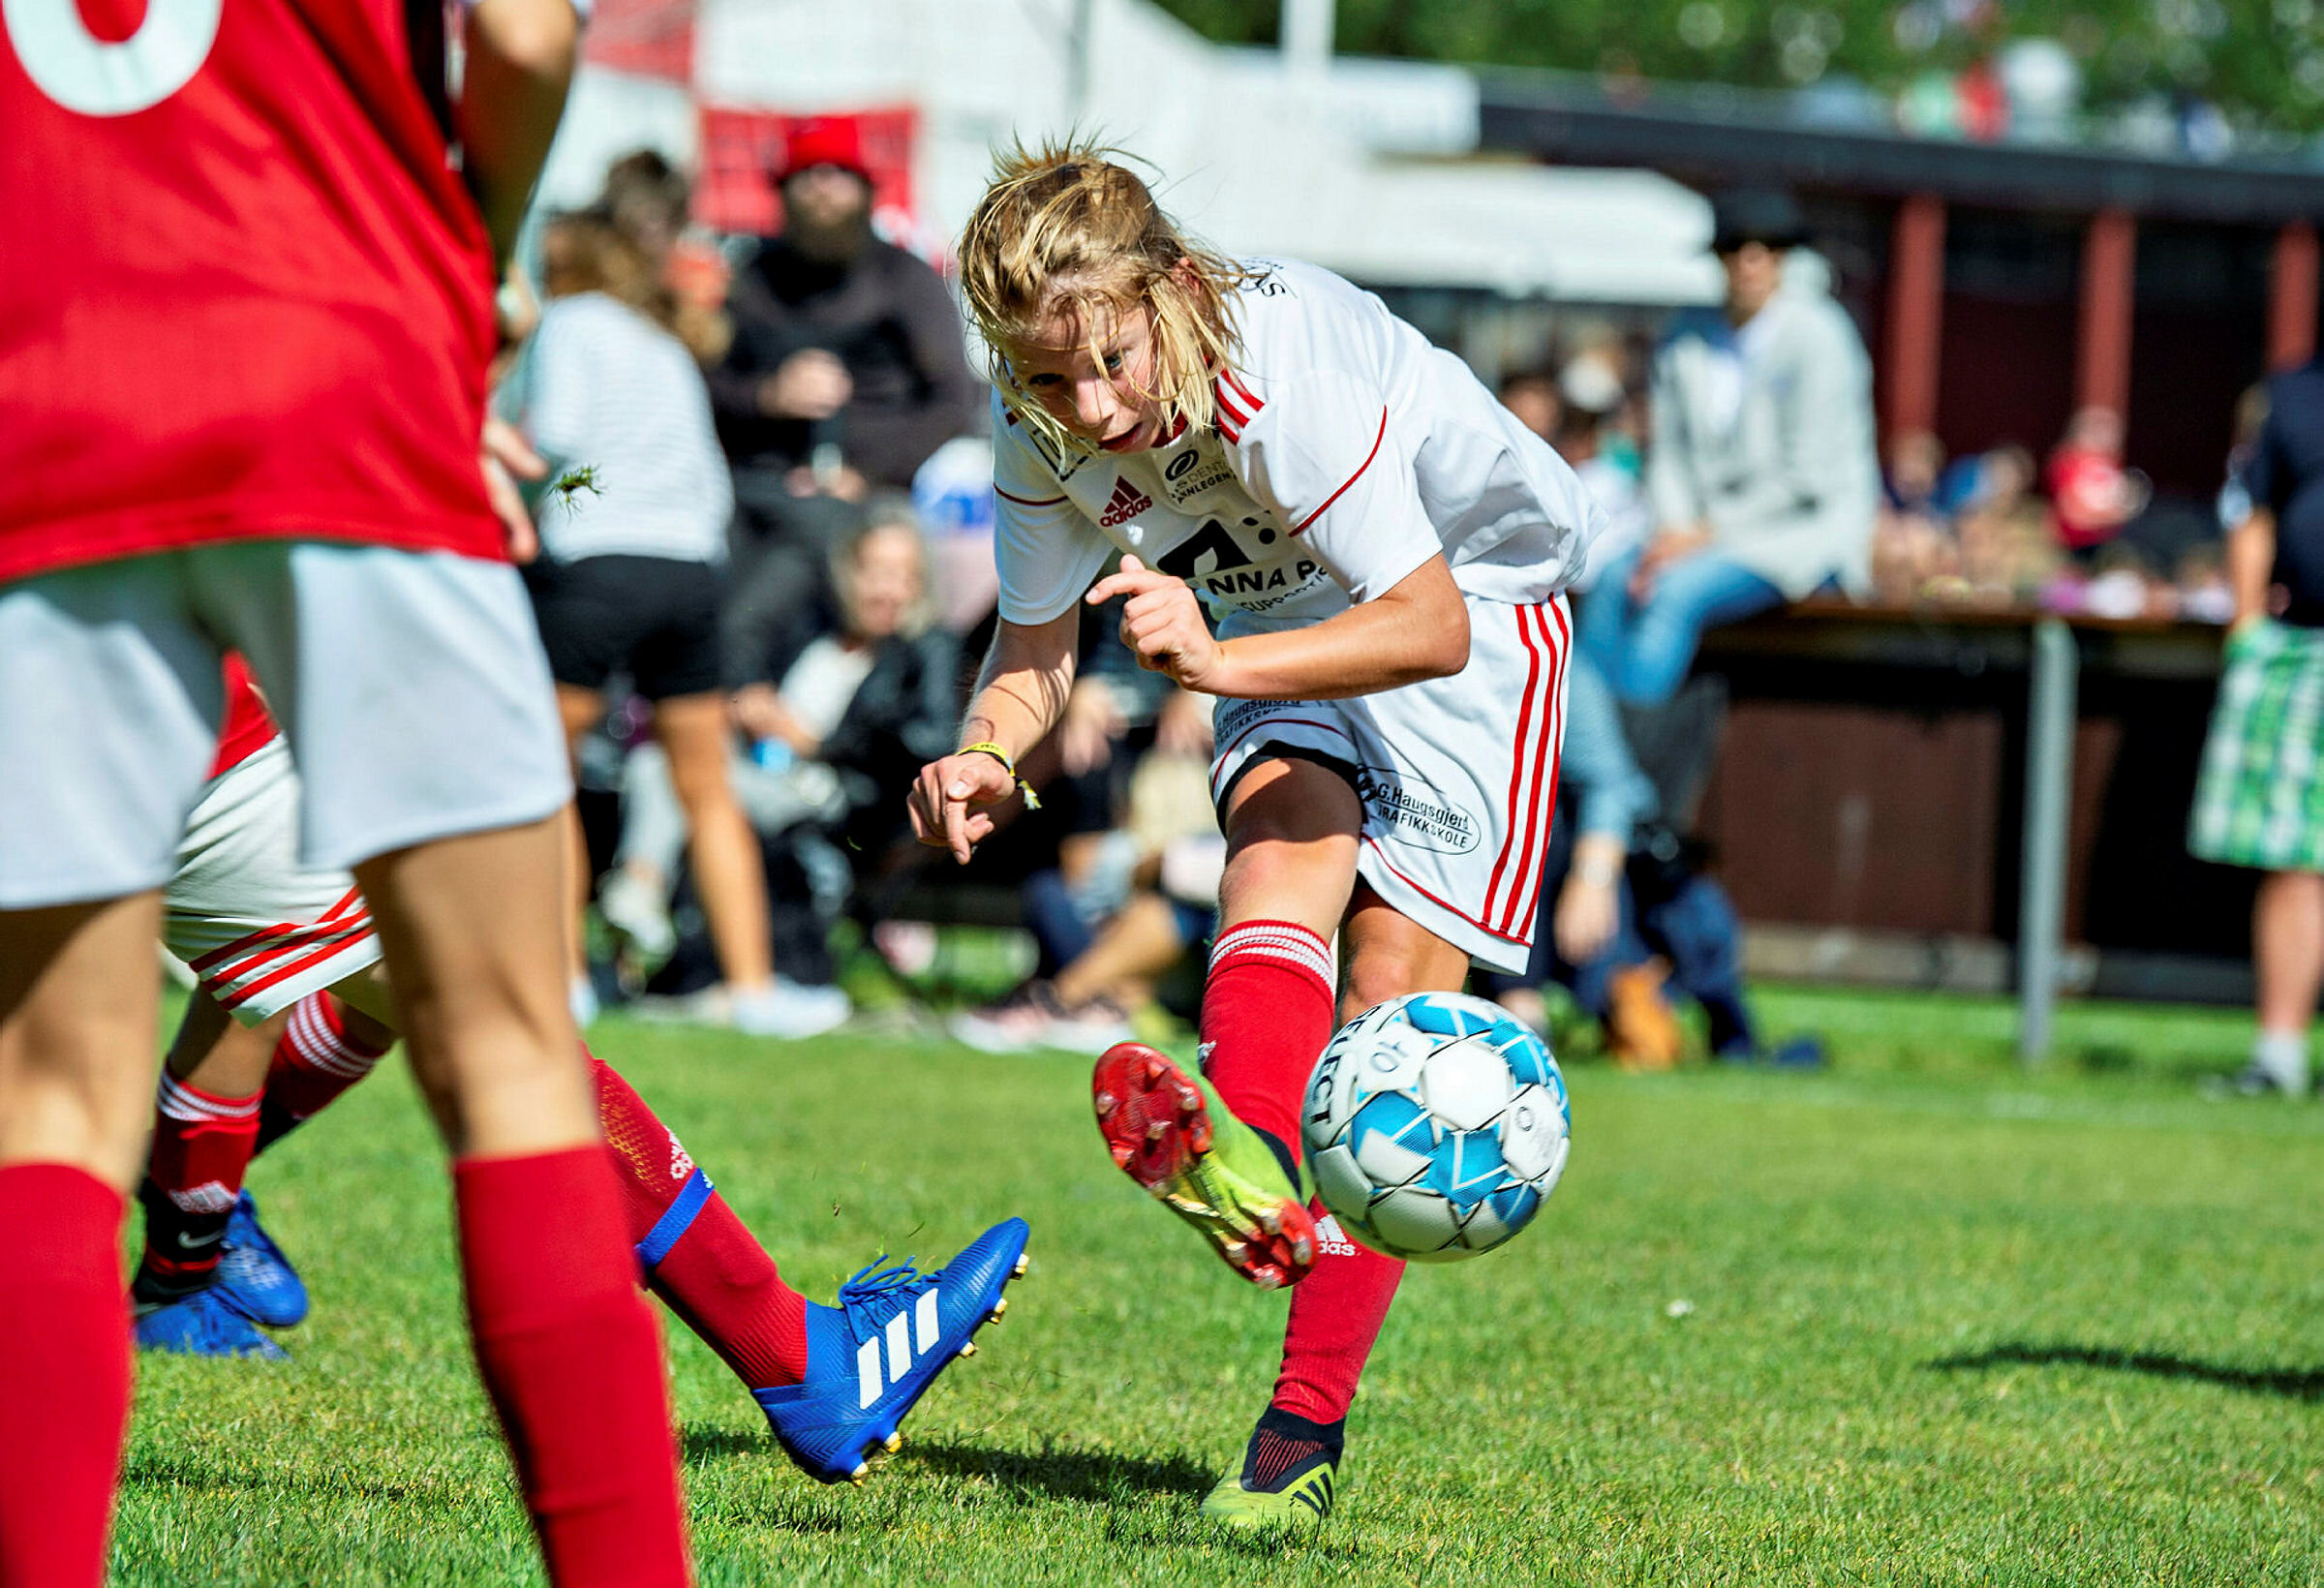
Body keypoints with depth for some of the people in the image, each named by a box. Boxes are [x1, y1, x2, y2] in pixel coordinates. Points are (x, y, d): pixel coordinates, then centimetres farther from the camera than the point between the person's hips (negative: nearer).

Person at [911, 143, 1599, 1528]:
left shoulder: (1287, 366, -36)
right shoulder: (1040, 427, -17)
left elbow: (1428, 626, -36)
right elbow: (1038, 642, -4)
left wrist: (1219, 661, -47)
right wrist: (990, 754, -25)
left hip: (1478, 596, -5)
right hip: (1287, 615, 5)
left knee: (1394, 989, -14)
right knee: (1284, 842, -27)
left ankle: (1307, 1431, -14)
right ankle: (1249, 1168, -54)